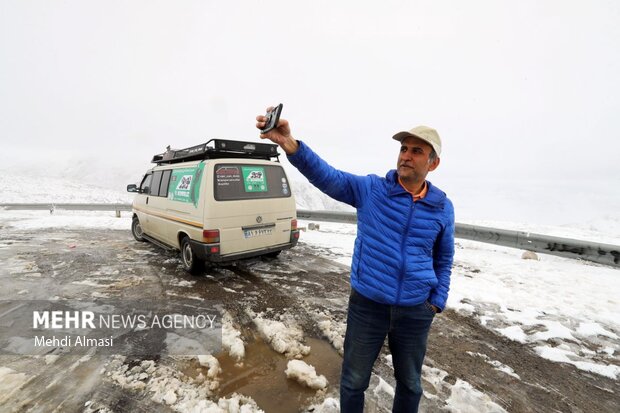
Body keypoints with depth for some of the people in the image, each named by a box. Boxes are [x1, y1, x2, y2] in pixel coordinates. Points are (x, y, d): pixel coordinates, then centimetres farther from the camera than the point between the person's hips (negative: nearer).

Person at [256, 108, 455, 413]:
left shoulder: (443, 208, -3)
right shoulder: (371, 189, -11)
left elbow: (444, 259, 10)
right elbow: (326, 176, -27)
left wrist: (437, 302, 4)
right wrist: (290, 144, -42)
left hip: (415, 311, 2)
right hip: (367, 305, -1)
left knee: (410, 384, 25)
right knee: (353, 382, 18)